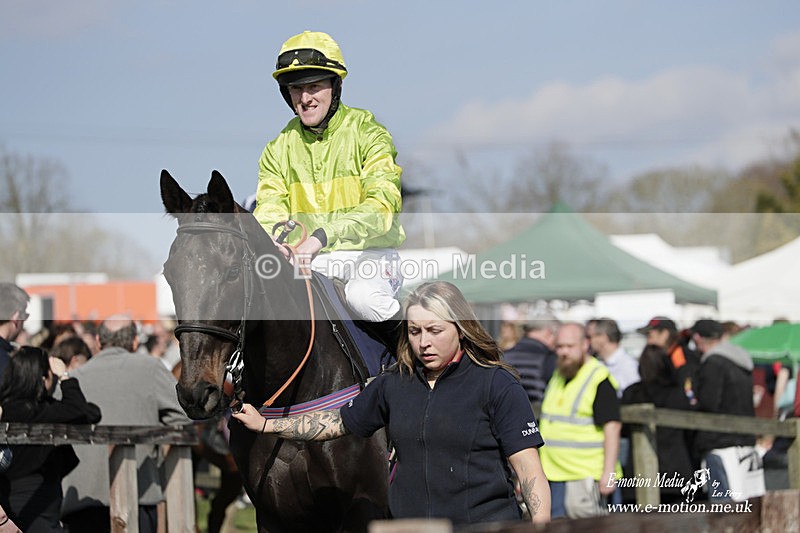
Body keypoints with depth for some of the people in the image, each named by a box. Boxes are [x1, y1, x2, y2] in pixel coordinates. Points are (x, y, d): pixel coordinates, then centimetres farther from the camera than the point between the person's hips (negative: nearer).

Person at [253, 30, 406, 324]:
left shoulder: (366, 133, -4)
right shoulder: (278, 149, 9)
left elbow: (382, 203, -19)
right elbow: (270, 209, 0)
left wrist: (324, 236, -35)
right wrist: (271, 243, -27)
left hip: (369, 254, -4)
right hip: (309, 260, 4)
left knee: (362, 297, -35)